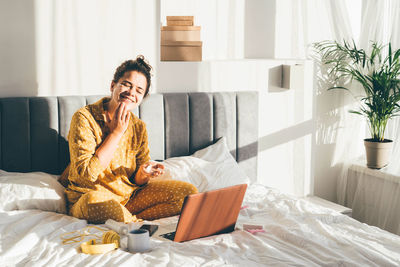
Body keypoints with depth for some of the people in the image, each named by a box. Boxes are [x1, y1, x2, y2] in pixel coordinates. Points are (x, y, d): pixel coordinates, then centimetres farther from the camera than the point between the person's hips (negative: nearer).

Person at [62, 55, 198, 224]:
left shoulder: (138, 127, 5)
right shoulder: (85, 117, -12)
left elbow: (137, 181, 7)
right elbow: (86, 173, -20)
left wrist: (143, 173, -18)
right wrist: (116, 132, -16)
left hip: (130, 196, 6)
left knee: (188, 192, -8)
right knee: (94, 201, -41)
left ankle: (126, 219, -15)